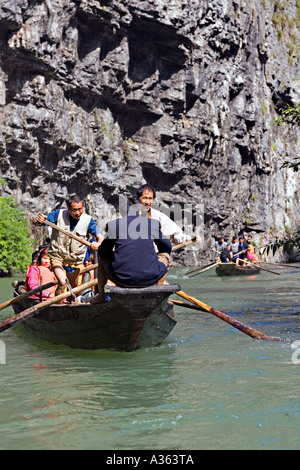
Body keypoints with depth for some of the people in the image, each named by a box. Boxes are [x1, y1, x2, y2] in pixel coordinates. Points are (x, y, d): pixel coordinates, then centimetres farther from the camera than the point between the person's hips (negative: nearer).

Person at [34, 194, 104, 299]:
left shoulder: (88, 220, -10)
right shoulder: (59, 214, -12)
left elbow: (100, 237, -16)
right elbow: (36, 222, -13)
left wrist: (97, 244, -41)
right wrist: (38, 219, -39)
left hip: (75, 260, 3)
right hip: (57, 257, -3)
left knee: (74, 288, 18)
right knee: (62, 283, -24)